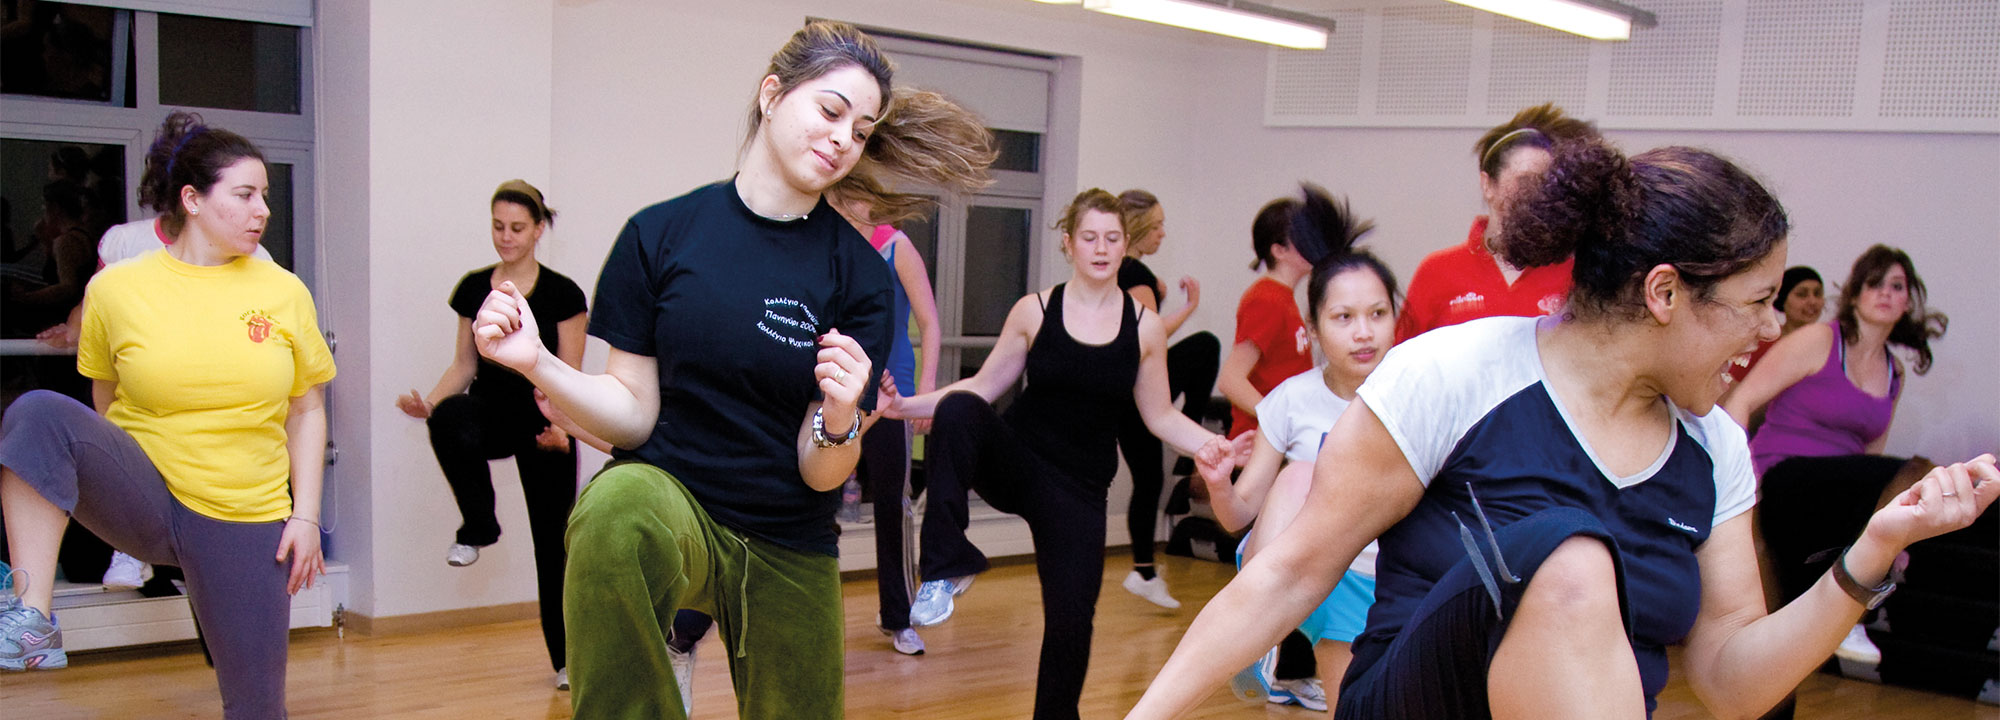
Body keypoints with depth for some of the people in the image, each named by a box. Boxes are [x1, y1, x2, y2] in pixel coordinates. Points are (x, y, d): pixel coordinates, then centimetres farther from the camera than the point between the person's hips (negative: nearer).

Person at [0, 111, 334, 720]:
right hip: (142, 500, 0)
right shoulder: (117, 288, -1)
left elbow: (307, 412, 5)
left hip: (247, 521, 1)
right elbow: (107, 400, 12)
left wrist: (306, 515, -1)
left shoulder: (284, 292, 1)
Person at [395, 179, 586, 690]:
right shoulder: (473, 288, 4)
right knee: (449, 418, -36)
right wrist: (429, 402, -10)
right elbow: (465, 364, 9)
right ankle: (478, 529, -16)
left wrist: (561, 425, -27)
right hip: (491, 412, 3)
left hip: (543, 424, -2)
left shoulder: (562, 294, -7)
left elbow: (570, 376, -8)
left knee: (552, 543, 3)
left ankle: (566, 660, 18)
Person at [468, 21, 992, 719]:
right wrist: (537, 363, -21)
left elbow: (819, 473, -8)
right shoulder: (662, 233, -7)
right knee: (618, 507, -37)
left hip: (788, 553, 3)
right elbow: (634, 415, -5)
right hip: (672, 495, -2)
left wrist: (840, 419, -29)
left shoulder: (861, 274, -5)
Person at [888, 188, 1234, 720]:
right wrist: (906, 405, -8)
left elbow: (1159, 416, 6)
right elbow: (983, 387, 3)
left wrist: (1208, 445, -13)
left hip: (1080, 490, 1)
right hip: (1016, 465, -1)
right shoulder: (1034, 311, -1)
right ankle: (948, 569, -27)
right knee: (958, 409, -32)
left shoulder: (1144, 327, 1)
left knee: (1072, 617, -1)